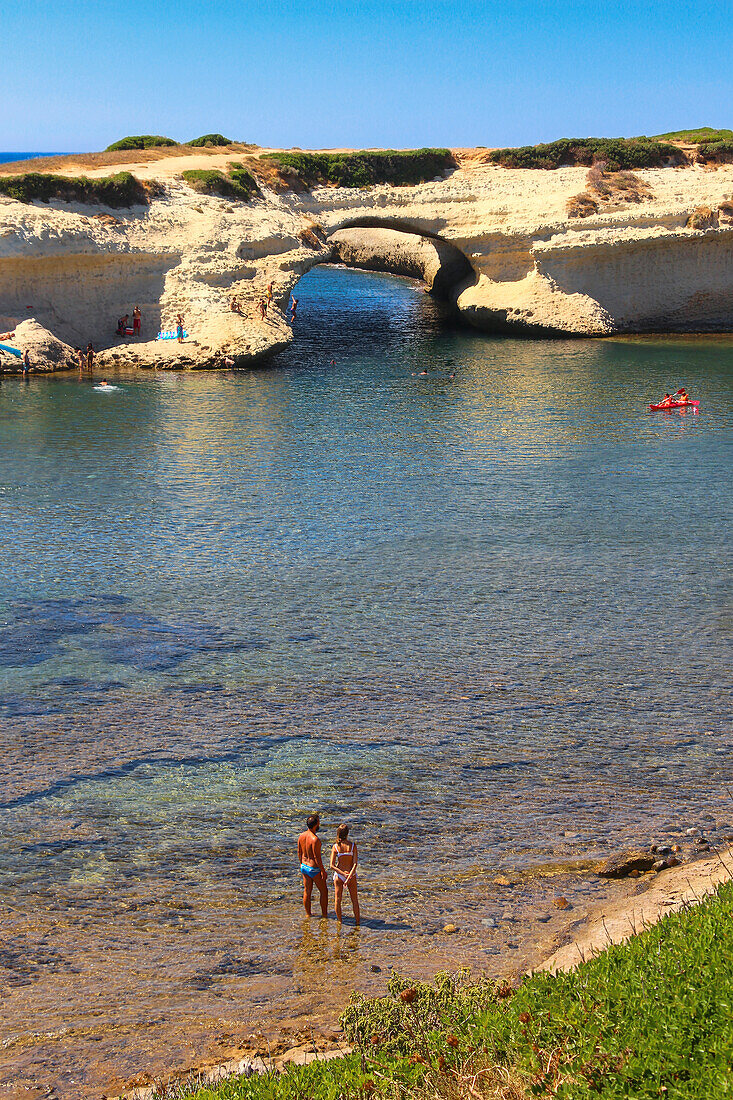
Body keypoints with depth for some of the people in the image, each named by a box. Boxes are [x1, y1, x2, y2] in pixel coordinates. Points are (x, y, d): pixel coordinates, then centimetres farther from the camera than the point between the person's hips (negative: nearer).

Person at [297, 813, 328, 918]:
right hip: (314, 869, -7)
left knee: (307, 892, 17)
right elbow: (317, 858, -23)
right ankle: (324, 914, 19)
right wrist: (323, 871, -13)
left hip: (304, 866, 7)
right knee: (324, 891, 11)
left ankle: (308, 914, 26)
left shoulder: (301, 836, -4)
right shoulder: (315, 839, -27)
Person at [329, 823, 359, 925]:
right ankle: (357, 920, 21)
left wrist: (343, 873, -15)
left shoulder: (335, 847, -11)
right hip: (351, 875, 0)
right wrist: (349, 876, -20)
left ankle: (339, 921, 22)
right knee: (354, 900, 15)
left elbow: (332, 866, -14)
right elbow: (355, 864, -19)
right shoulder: (352, 846, -13)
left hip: (338, 875, 1)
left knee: (338, 900, 14)